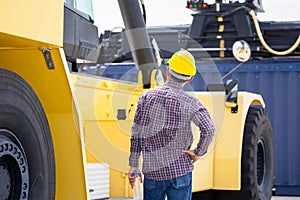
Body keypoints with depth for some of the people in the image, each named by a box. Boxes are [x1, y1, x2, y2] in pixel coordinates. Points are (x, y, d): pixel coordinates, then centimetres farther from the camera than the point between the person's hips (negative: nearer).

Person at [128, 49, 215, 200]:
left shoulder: (146, 97, 2)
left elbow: (136, 133, 3)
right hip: (179, 170, -2)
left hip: (152, 171, 3)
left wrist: (133, 164, 9)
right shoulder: (189, 102, -6)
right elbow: (208, 129, -22)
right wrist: (198, 152, -6)